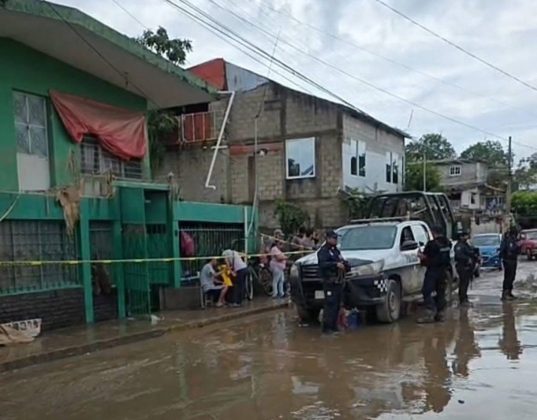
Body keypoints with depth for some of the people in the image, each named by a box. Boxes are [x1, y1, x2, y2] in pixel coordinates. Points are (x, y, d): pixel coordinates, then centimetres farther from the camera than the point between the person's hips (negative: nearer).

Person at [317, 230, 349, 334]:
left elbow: (342, 262, 28)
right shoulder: (323, 251, -7)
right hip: (329, 282, -9)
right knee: (330, 305, -12)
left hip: (338, 282, 9)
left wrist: (344, 264, 4)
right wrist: (336, 264, -30)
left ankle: (334, 326, 18)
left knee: (337, 305, 10)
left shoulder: (336, 250, 21)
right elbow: (322, 264, -23)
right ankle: (326, 327, -9)